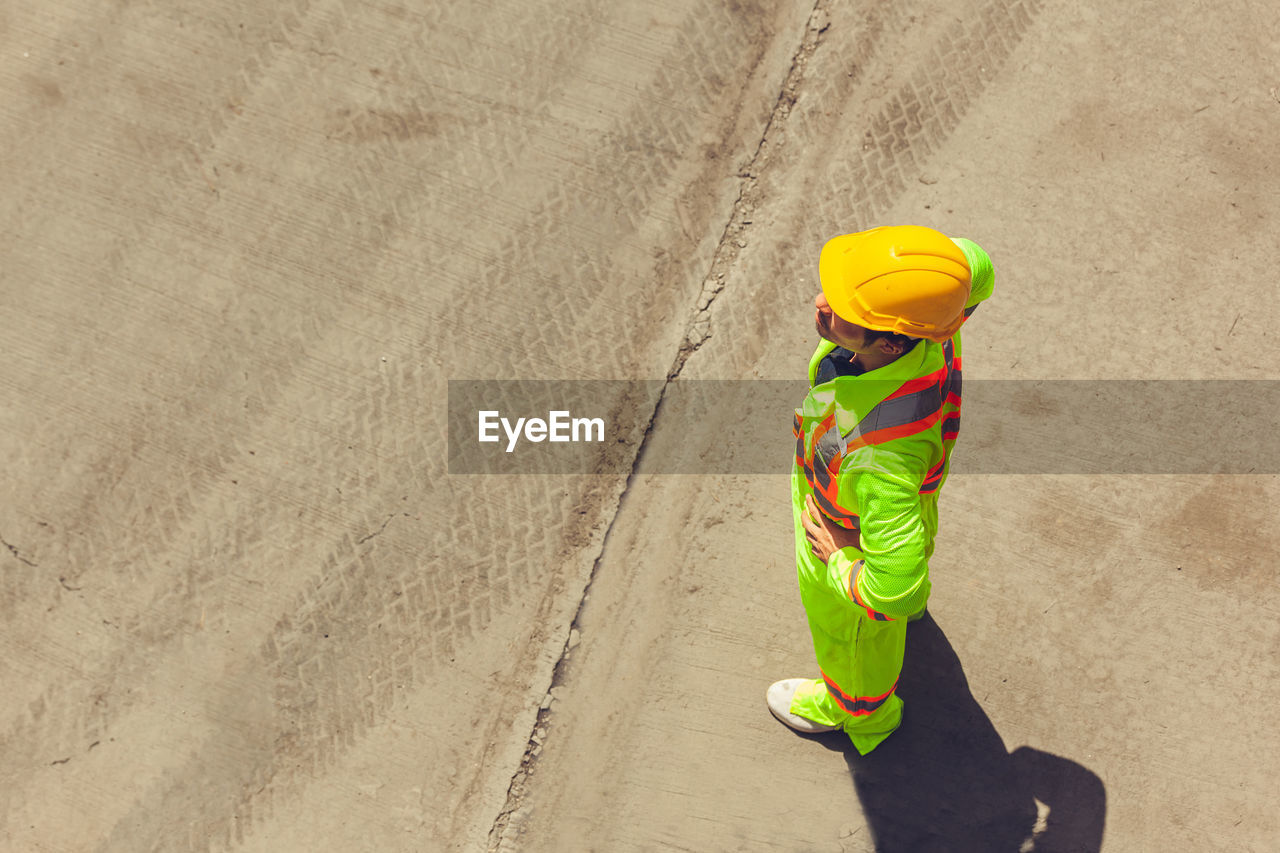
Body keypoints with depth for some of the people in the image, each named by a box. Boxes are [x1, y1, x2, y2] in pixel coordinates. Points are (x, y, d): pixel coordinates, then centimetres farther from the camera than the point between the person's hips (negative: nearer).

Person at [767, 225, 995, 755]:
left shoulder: (882, 452, -52)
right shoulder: (928, 321, -33)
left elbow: (896, 591, -45)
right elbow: (975, 267, -9)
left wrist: (838, 567, -25)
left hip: (849, 542, -6)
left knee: (849, 634, 29)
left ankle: (856, 710, 64)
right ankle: (912, 603, 78)